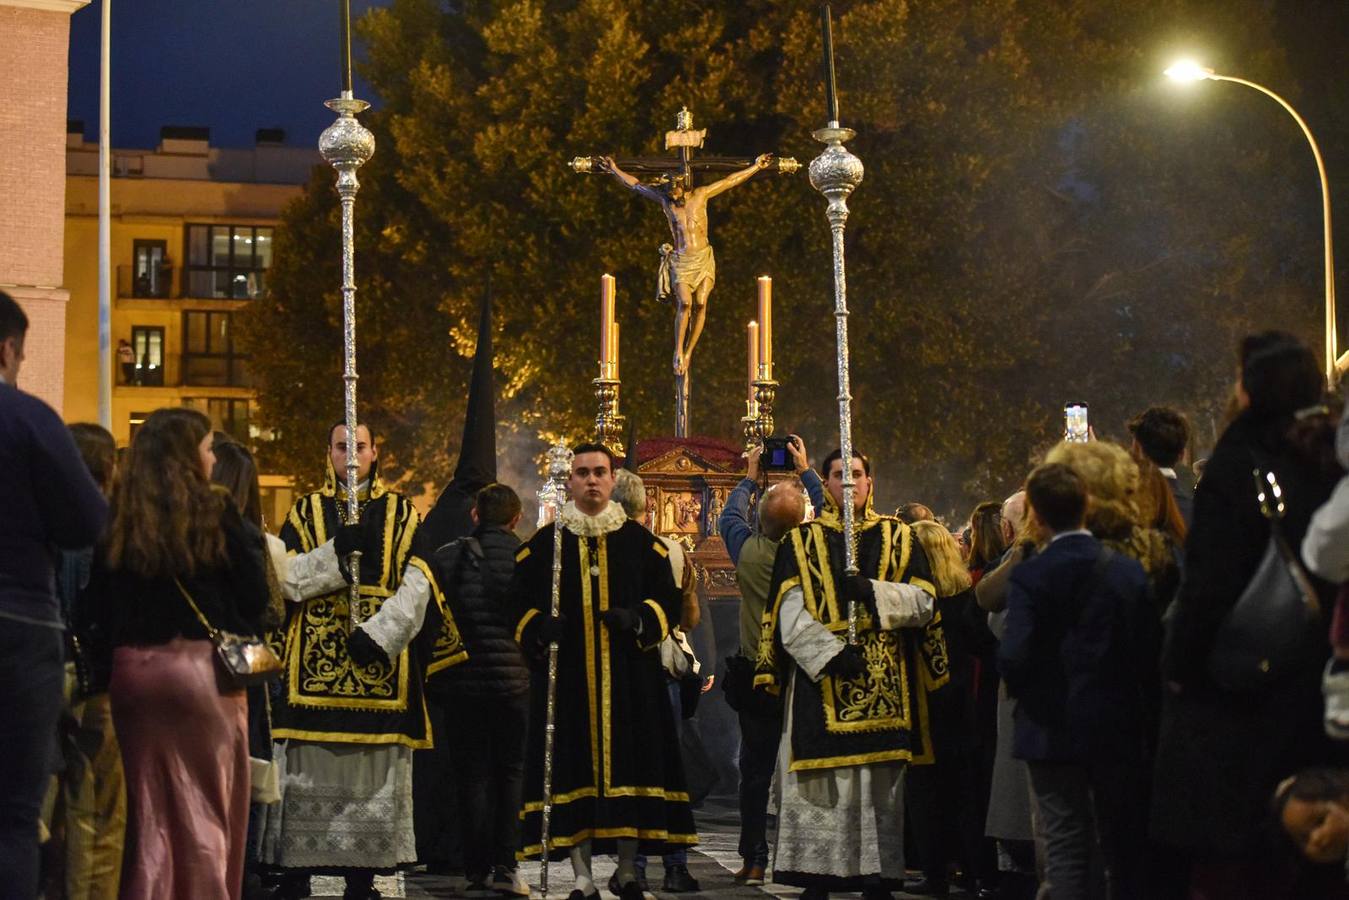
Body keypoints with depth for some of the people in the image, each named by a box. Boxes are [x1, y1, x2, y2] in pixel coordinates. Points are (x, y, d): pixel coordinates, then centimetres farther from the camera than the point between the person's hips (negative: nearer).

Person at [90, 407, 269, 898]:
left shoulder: (119, 521, 2)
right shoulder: (215, 513, -8)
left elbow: (100, 600, 6)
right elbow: (254, 594, -5)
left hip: (133, 669, 4)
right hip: (201, 667, -4)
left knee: (150, 804, 11)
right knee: (209, 807, 3)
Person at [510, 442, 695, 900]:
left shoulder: (640, 541, 9)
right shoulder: (544, 543, 8)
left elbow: (668, 598, 8)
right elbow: (519, 603, 7)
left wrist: (638, 619, -11)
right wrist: (540, 627, -13)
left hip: (629, 676, 1)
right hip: (566, 674, 0)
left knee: (629, 764, 0)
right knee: (574, 768, -3)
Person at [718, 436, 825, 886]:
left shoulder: (749, 552, -11)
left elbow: (729, 517, 11)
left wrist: (750, 478, 24)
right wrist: (807, 471, 21)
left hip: (756, 677, 0)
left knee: (755, 770, 6)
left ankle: (754, 861, 6)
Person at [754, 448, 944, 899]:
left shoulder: (899, 538, 13)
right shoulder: (801, 541, 9)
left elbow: (924, 602, 3)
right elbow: (790, 613, -3)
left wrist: (873, 592, -14)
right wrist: (831, 653, -17)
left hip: (886, 687, 1)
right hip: (820, 682, -1)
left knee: (882, 788, 0)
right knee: (821, 790, -6)